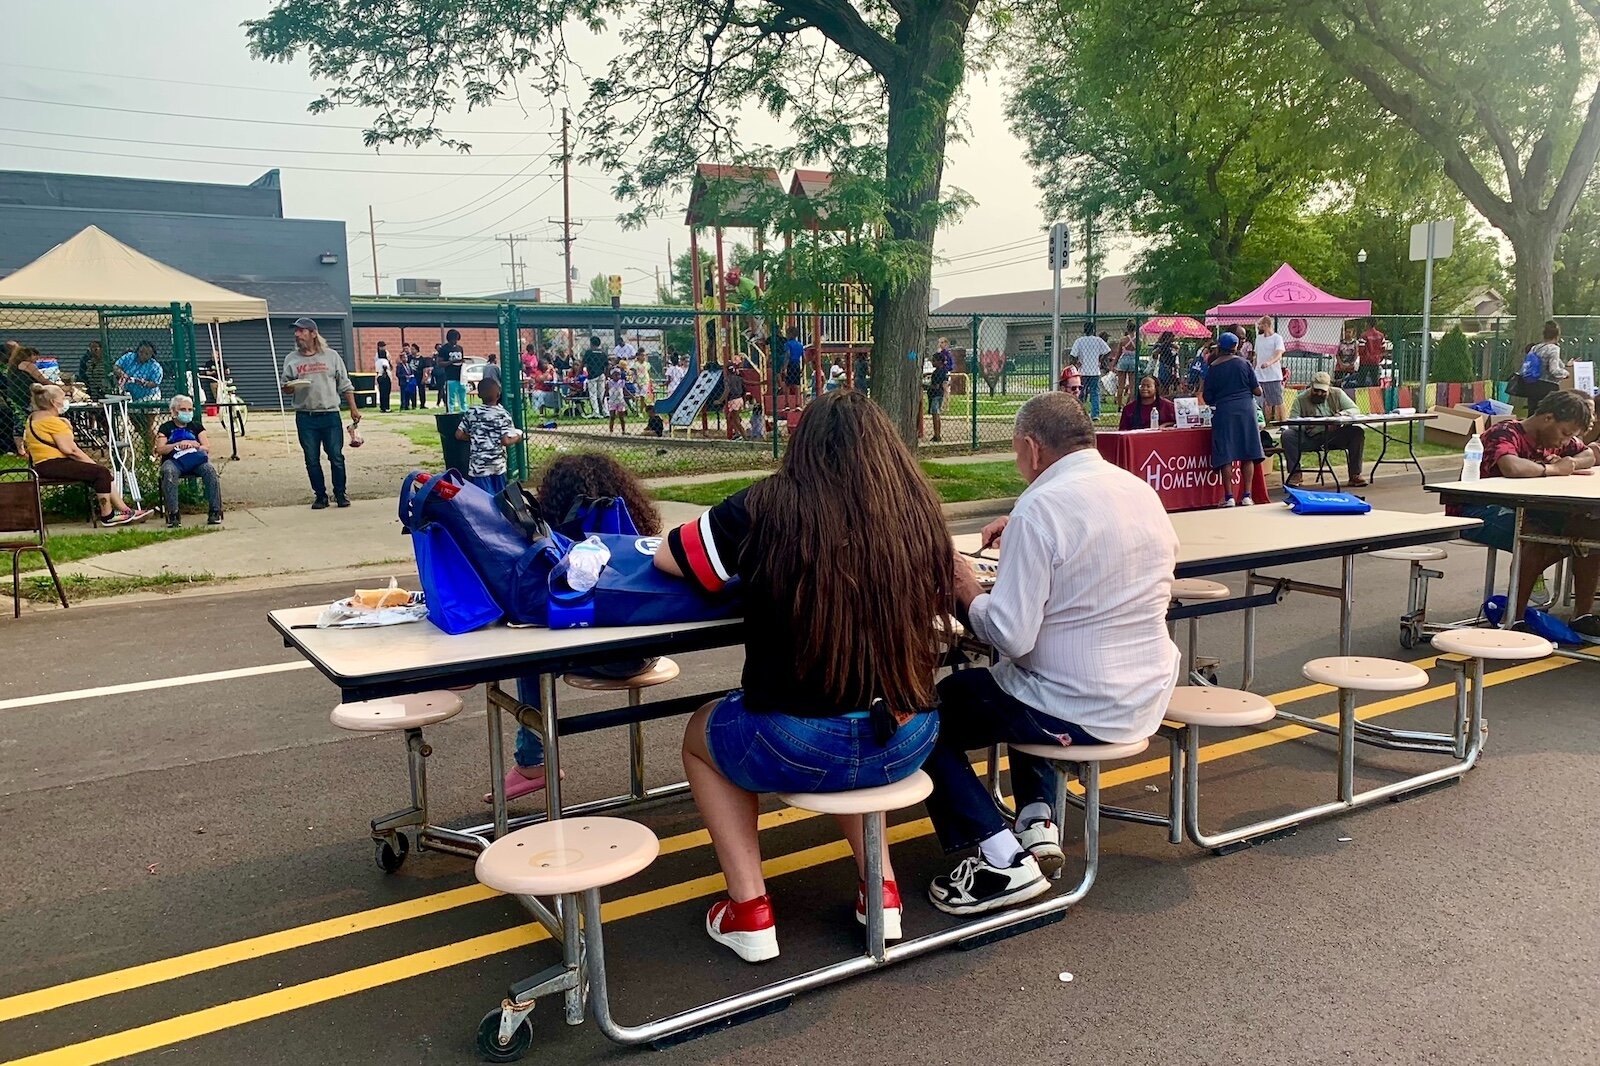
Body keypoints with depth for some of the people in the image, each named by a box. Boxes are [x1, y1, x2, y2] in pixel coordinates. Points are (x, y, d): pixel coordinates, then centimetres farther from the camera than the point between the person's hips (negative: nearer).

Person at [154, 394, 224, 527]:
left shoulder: (197, 426, 25)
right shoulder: (165, 428, 20)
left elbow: (207, 447, 13)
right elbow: (160, 450, 6)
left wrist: (194, 445, -8)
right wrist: (178, 444, -9)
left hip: (195, 459, 2)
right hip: (173, 460, -1)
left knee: (210, 470, -33)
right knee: (168, 472, -38)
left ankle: (214, 511, -33)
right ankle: (173, 514, -40)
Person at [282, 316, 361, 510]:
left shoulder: (331, 356, 5)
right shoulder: (291, 359, 8)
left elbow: (345, 385, 8)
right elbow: (286, 387, 11)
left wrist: (353, 409, 3)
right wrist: (289, 388, -13)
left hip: (330, 415, -1)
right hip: (305, 418, 2)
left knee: (336, 457, 0)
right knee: (312, 460, 5)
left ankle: (340, 494, 12)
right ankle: (320, 496, 15)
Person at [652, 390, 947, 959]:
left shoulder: (769, 507, -11)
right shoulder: (917, 509, -2)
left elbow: (666, 559, 4)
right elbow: (943, 600, 17)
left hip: (801, 749, -4)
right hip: (908, 742, 4)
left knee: (701, 734, 28)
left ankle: (748, 910, 21)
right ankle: (878, 887, 29)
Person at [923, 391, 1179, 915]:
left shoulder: (1041, 507, -20)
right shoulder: (1143, 491, 4)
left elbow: (1011, 636, -24)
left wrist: (968, 592, -6)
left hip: (1077, 711, -8)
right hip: (1147, 699, 8)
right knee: (1021, 685, 35)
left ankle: (1004, 858, 1)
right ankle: (1037, 822, 25)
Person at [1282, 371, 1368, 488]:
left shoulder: (1337, 394, 4)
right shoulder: (1300, 399, -2)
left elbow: (1355, 410, -1)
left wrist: (1341, 414, -23)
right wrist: (1304, 425, -30)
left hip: (1334, 437, 1)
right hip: (1310, 438, -1)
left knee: (1357, 432, -24)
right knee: (1287, 435, -26)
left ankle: (1355, 475, -16)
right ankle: (1296, 473, -15)